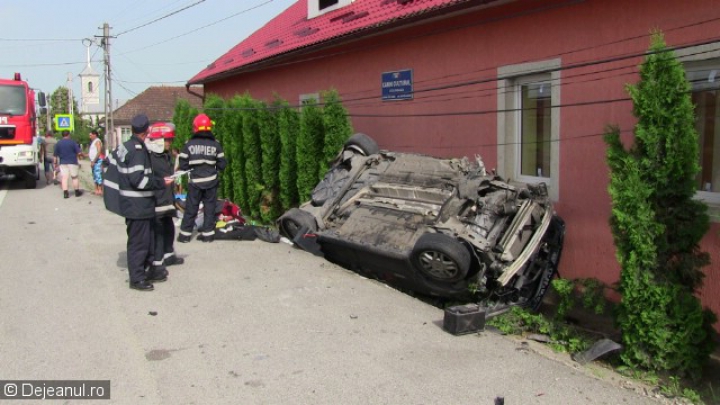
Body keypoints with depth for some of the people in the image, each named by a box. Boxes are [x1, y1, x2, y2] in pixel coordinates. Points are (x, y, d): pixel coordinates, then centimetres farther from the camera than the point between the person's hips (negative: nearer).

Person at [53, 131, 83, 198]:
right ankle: (77, 192, 16)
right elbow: (79, 152, -10)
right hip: (72, 162, -2)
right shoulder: (72, 142, -7)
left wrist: (55, 162, 12)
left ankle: (65, 193, -5)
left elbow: (56, 155, 4)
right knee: (75, 177, 8)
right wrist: (81, 155, 11)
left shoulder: (58, 143, 3)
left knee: (64, 177, 1)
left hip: (63, 163, 2)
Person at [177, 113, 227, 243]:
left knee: (191, 208, 9)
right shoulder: (215, 144, -3)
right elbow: (222, 164, -1)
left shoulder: (189, 144, -6)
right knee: (210, 207, 9)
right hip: (211, 181, 0)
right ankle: (208, 233, 10)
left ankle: (185, 234, 12)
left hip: (195, 182, 0)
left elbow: (183, 165, -5)